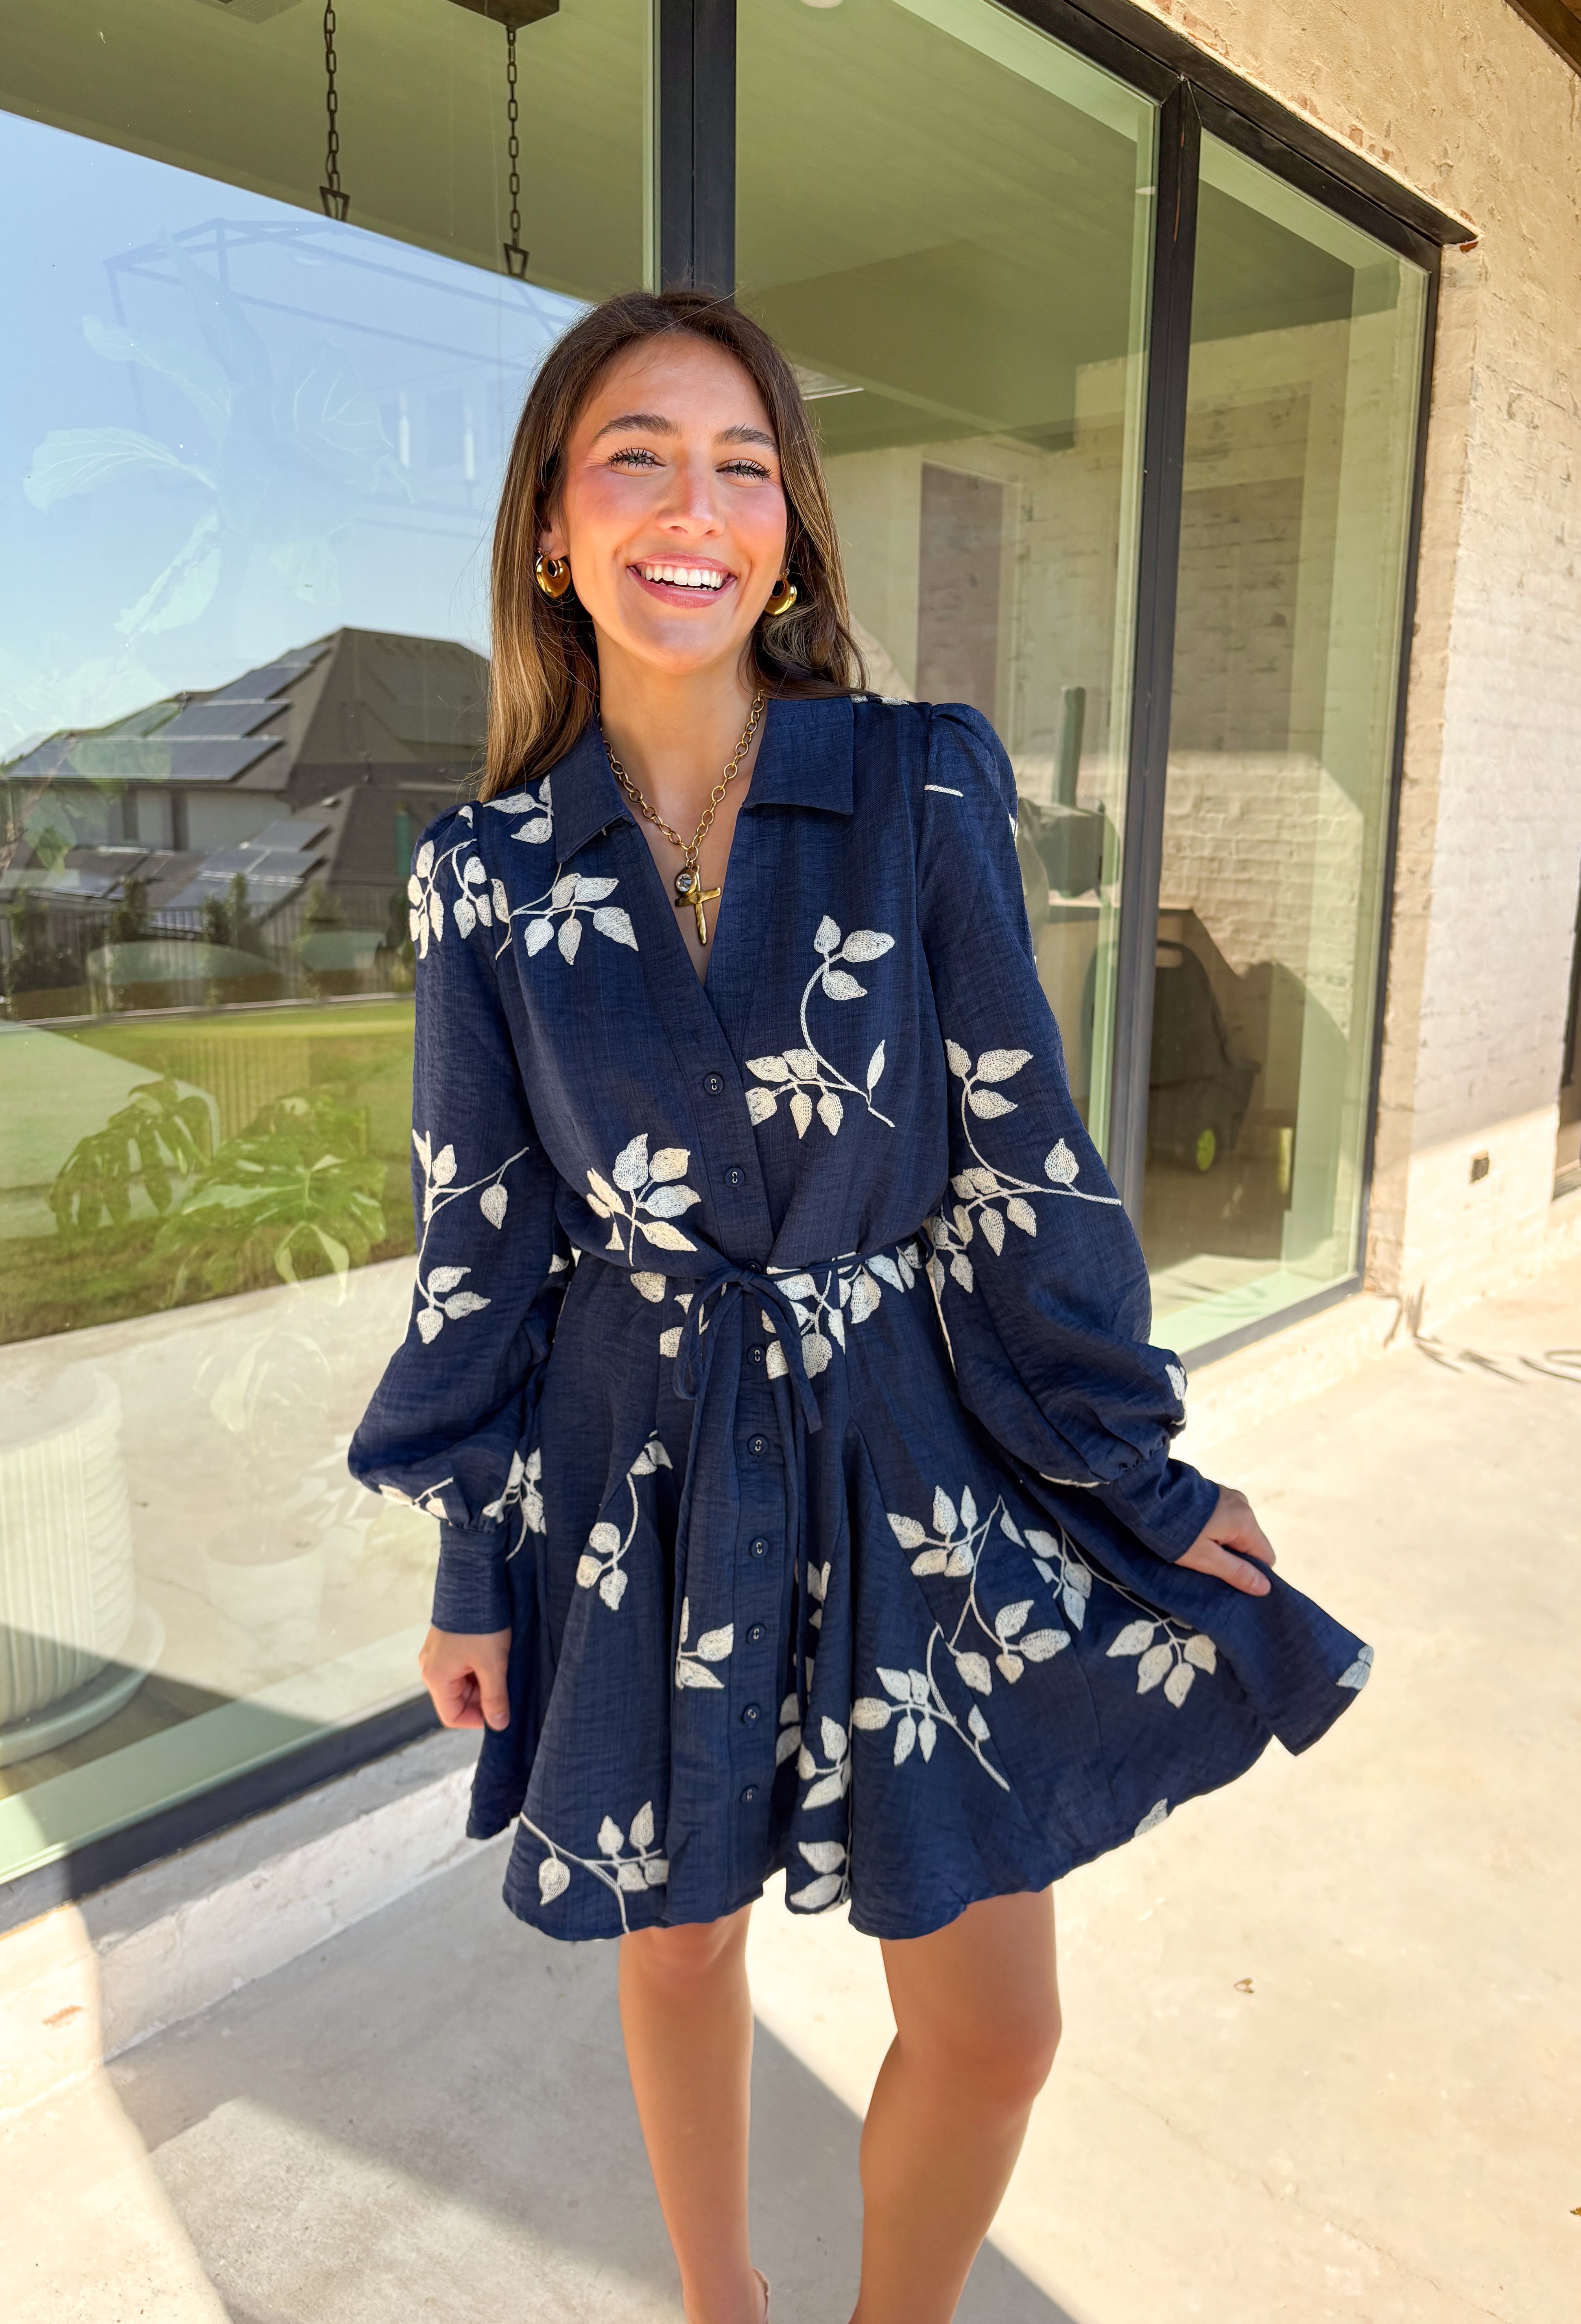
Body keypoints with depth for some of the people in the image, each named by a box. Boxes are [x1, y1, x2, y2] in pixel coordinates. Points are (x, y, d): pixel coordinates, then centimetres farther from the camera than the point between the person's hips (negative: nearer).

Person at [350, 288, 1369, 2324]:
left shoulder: (923, 789, -8)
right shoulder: (488, 869, -5)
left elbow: (1018, 1164, -4)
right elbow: (478, 1240, 1)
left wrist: (1143, 1477, 0)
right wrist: (473, 1572, 5)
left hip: (906, 1464, 0)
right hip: (640, 1482, 1)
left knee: (992, 2022, 8)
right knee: (677, 1932, 20)